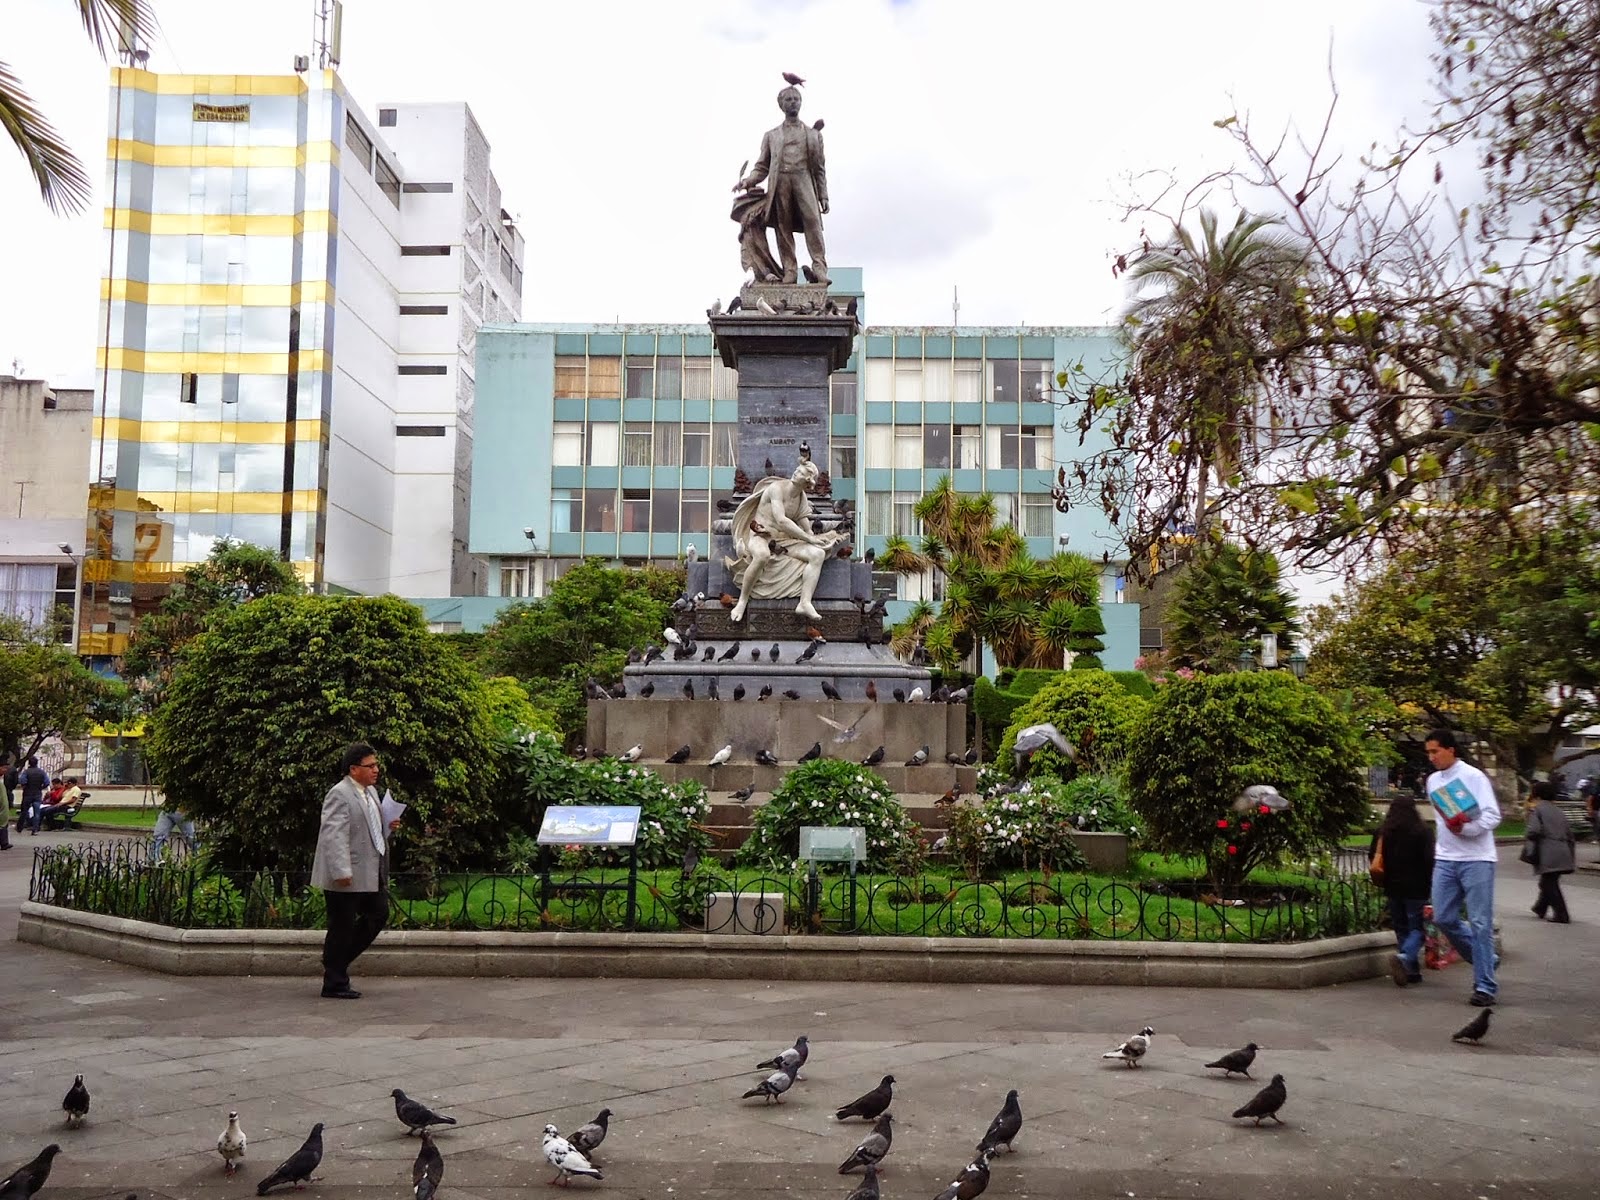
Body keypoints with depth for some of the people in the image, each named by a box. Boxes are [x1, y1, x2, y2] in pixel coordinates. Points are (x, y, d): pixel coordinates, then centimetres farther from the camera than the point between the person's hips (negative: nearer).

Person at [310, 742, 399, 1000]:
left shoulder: (371, 791, 14)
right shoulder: (339, 795, -15)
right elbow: (334, 835, -22)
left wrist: (387, 826, 7)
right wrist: (342, 872, -28)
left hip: (370, 873, 9)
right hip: (346, 877, -9)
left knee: (379, 913, 13)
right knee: (342, 927, 0)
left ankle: (335, 959, 27)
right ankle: (334, 984, 11)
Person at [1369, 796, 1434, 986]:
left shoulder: (1382, 833, 2)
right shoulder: (1422, 832, -9)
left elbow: (1373, 857, 7)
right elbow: (1429, 860, -13)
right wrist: (1429, 882, 1)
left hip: (1392, 887, 4)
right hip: (1416, 888, -4)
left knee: (1401, 928, 12)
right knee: (1417, 928, 1)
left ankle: (1412, 971, 11)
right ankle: (1404, 958, -24)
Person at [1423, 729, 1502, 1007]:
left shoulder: (1473, 777, -9)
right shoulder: (1432, 780, 11)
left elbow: (1493, 815, -14)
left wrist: (1466, 829, -26)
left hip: (1476, 859, -6)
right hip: (1445, 859, 6)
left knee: (1480, 923, -4)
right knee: (1443, 918, 3)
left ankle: (1485, 986, 2)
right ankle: (1484, 960, 25)